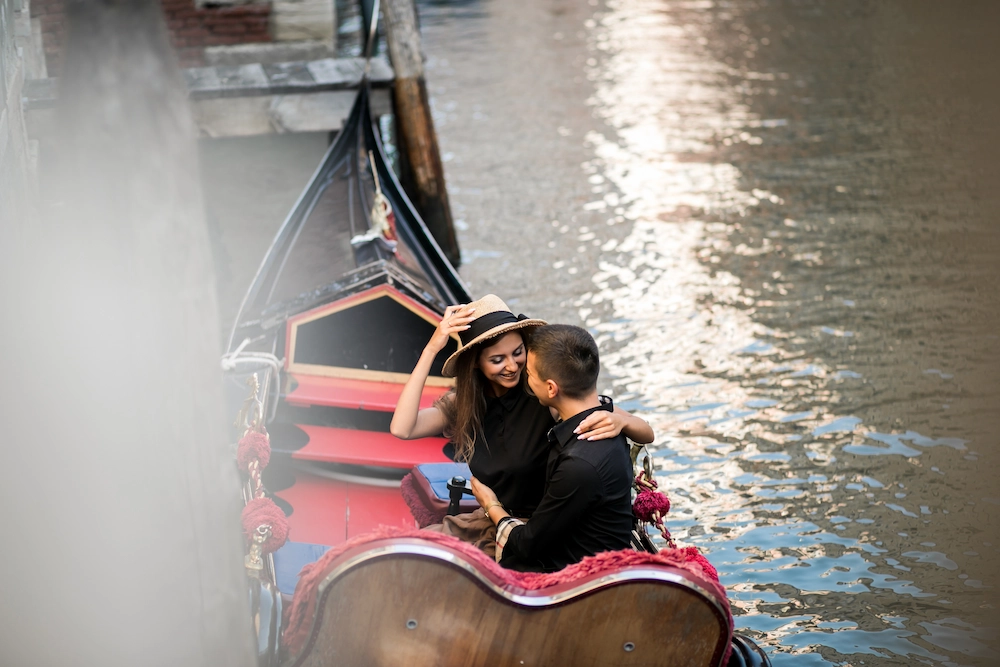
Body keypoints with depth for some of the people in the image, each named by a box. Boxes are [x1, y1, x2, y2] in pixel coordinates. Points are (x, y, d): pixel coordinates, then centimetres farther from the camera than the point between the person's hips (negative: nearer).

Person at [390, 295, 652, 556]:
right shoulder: (462, 404, -2)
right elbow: (401, 429, -19)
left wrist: (619, 421, -43)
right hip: (489, 522, 5)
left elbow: (646, 434, -18)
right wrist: (432, 348, -18)